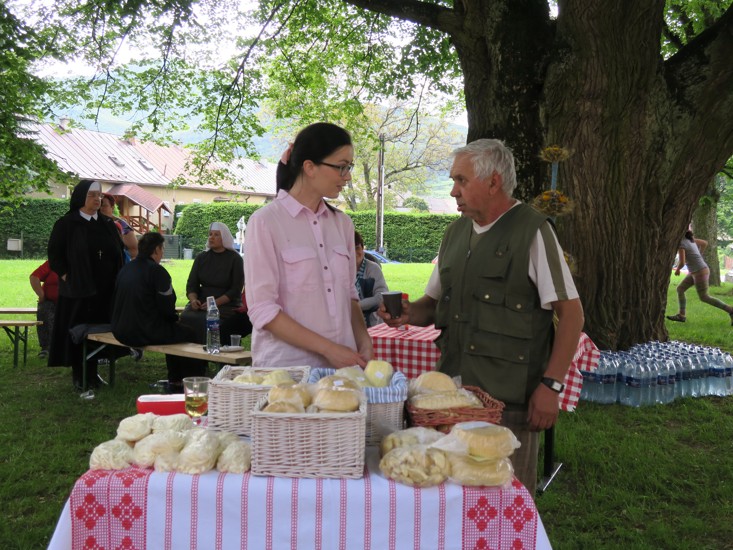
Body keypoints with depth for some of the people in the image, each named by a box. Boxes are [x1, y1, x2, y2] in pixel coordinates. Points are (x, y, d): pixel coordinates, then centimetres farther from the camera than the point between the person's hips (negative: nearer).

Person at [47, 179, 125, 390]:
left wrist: (117, 281, 4)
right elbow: (54, 254, -1)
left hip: (104, 291, 4)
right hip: (77, 290, -4)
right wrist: (66, 277, -9)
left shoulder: (108, 224, 10)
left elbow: (119, 253, 13)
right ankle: (78, 375, 12)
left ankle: (92, 372, 17)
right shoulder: (66, 224, -1)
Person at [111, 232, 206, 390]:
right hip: (145, 333, -9)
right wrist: (174, 317, 8)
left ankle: (175, 381, 35)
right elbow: (166, 306, -16)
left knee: (173, 329, 29)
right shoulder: (157, 271, -14)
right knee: (189, 334, 9)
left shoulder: (125, 269, 10)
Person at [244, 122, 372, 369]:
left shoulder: (342, 223, 9)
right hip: (286, 367, -5)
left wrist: (363, 342, -2)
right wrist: (329, 349, -17)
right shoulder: (266, 222, -9)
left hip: (342, 365, 5)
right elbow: (262, 311, -13)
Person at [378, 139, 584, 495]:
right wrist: (410, 313, -2)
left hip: (509, 397, -6)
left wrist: (550, 385, -15)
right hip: (454, 390, 6)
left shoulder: (532, 232, -8)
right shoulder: (455, 233, 13)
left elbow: (570, 312, -10)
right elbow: (435, 302, 20)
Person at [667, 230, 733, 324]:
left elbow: (681, 262, -29)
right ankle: (681, 315, 11)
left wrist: (677, 269, -7)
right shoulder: (688, 238, 5)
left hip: (700, 273, -9)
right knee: (680, 289, 8)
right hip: (697, 271, 9)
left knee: (704, 298, 2)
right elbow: (705, 243, 19)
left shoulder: (680, 244, -22)